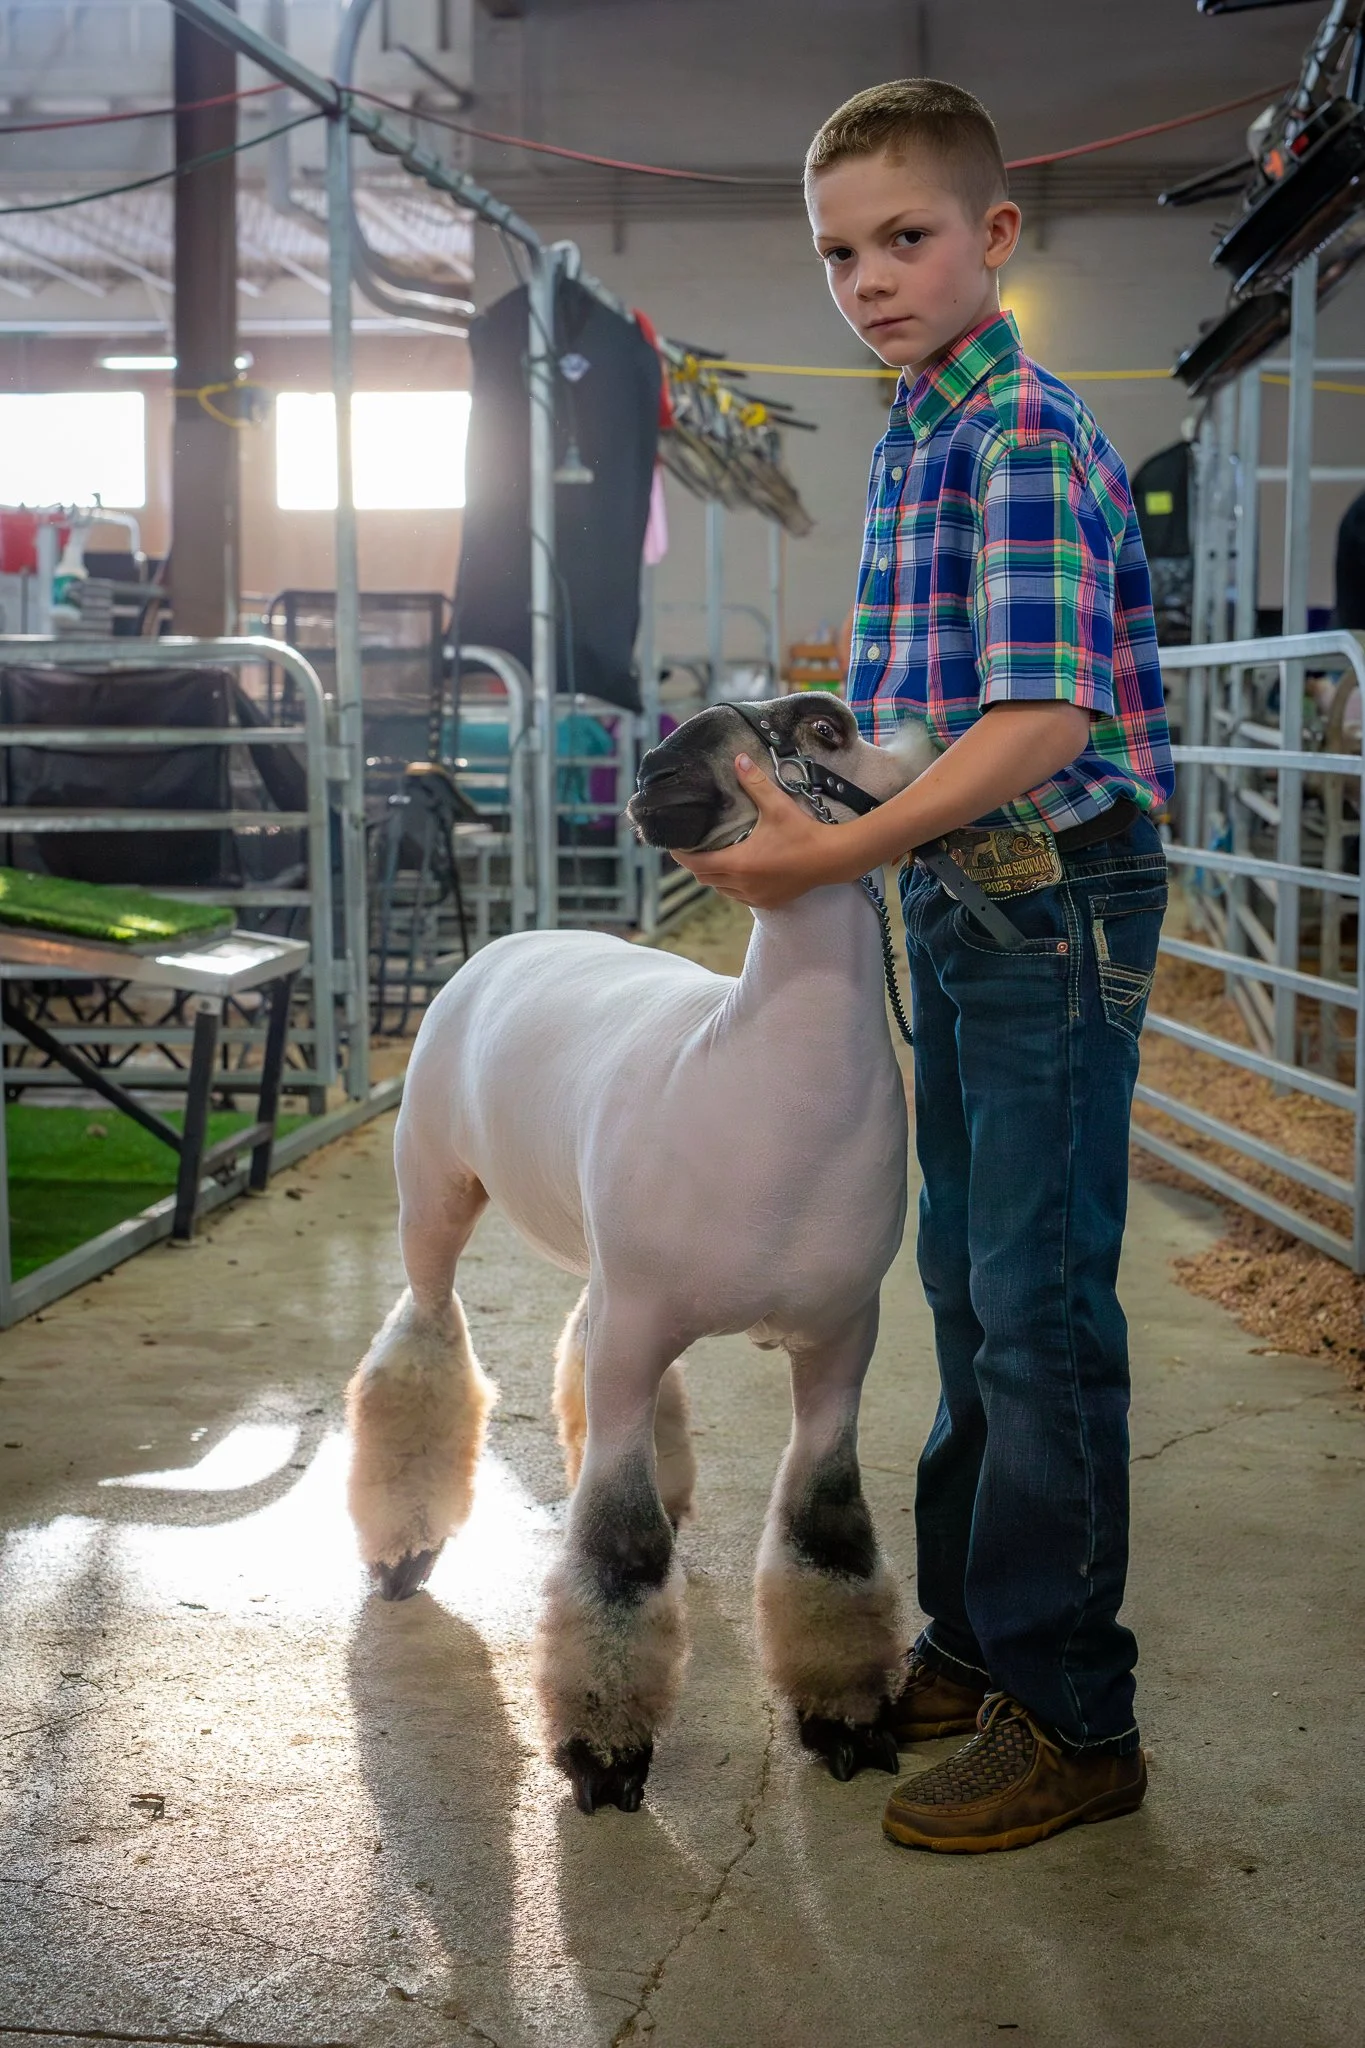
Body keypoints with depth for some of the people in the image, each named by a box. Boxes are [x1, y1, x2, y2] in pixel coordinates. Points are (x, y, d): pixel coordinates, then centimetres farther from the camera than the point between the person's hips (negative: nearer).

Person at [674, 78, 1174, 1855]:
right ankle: (977, 1640, 30)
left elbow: (1045, 722, -25)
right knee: (968, 1286, 16)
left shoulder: (1024, 433, -16)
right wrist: (794, 787, 9)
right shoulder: (918, 439, 13)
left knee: (1040, 1305, -4)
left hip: (1057, 896, -10)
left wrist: (836, 853, -25)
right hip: (962, 901, 10)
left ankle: (1071, 1718, 9)